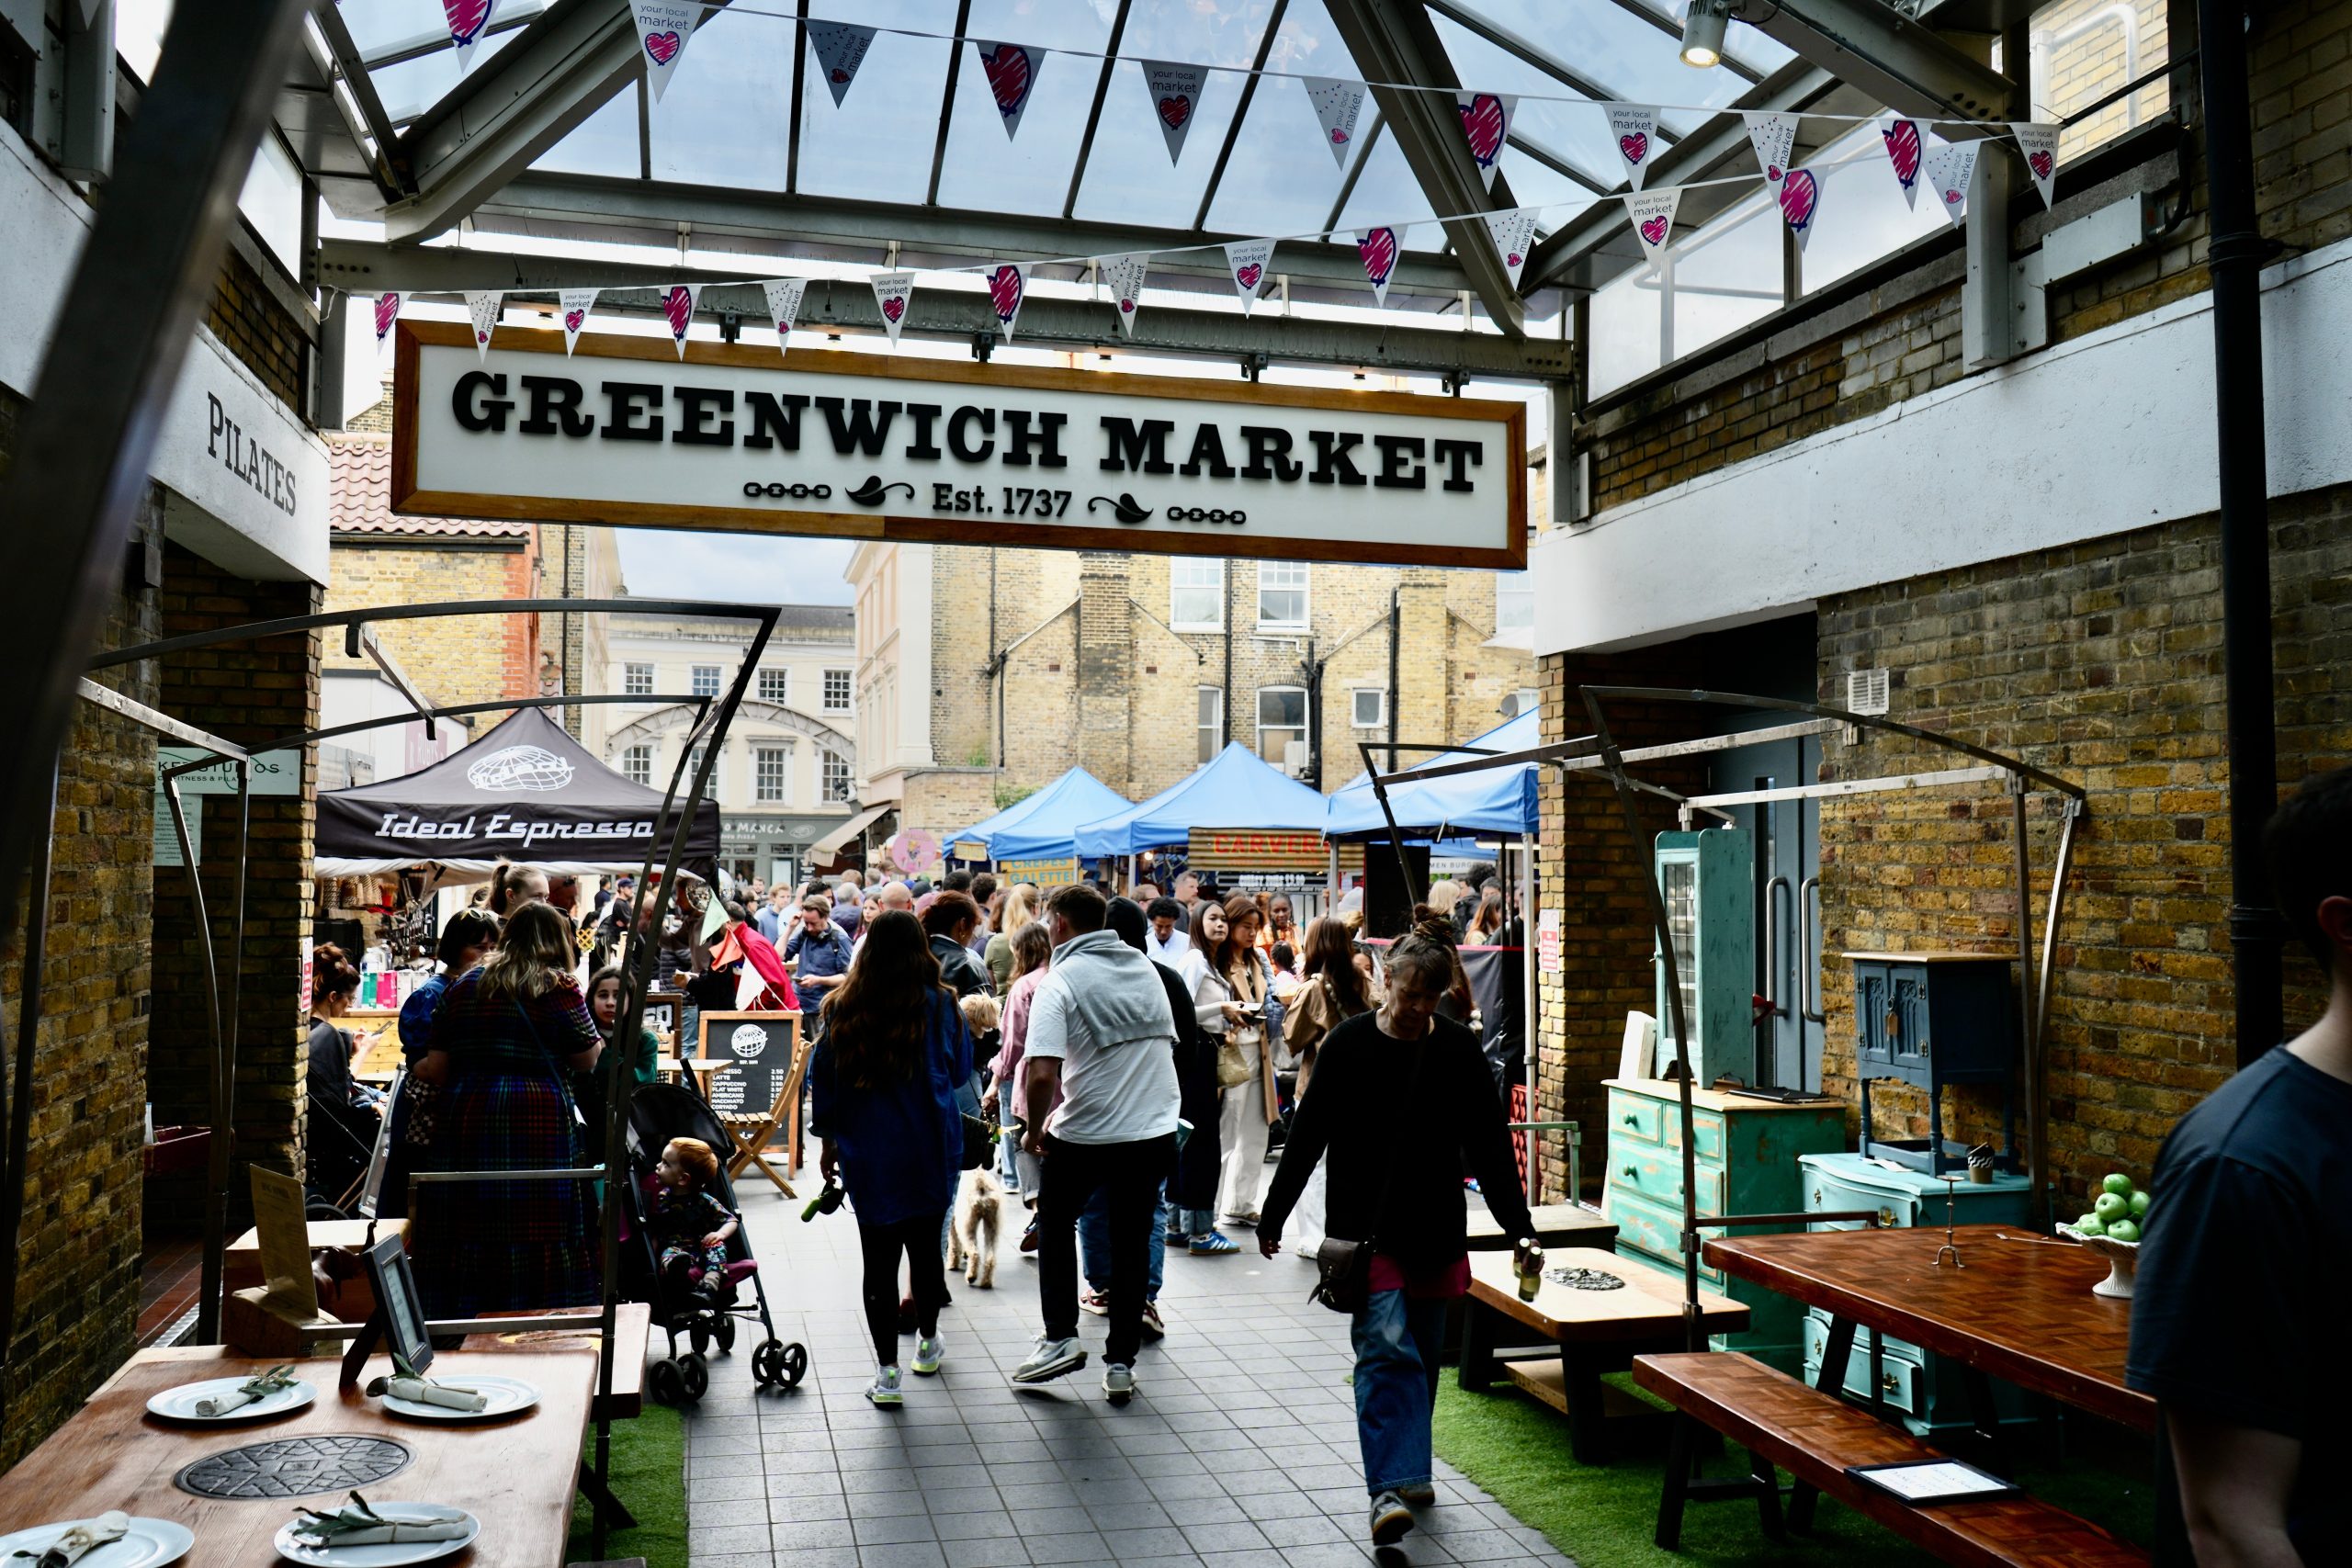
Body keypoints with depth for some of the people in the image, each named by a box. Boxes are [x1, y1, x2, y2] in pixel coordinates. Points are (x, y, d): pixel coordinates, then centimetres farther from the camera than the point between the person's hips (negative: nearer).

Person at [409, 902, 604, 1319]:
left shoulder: (462, 986, 12)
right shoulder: (559, 987, -1)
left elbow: (437, 1067, 12)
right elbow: (588, 1059, 3)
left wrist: (419, 1069, 32)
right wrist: (599, 1042, 22)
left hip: (464, 1116, 4)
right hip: (538, 1123, -4)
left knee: (466, 1232, 7)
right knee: (538, 1231, 0)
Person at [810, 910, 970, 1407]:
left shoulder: (844, 1008, -3)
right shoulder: (941, 1004, -6)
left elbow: (823, 1077, 4)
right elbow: (961, 1069, 5)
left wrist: (827, 1137, 15)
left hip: (867, 1153, 0)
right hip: (932, 1148, 0)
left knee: (879, 1256, 3)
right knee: (925, 1246, 16)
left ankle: (887, 1374, 3)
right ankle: (928, 1345, 34)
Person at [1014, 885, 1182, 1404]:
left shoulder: (1061, 981, -13)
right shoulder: (1144, 967, 6)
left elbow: (1041, 1073, -25)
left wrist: (1035, 1130, -6)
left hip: (1088, 1134, -4)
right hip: (1156, 1127, 5)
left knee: (1056, 1222, 21)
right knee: (1132, 1241, 14)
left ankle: (1061, 1338, 16)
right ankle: (1121, 1364, 19)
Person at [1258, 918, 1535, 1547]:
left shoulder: (1459, 1049, 0)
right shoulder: (1348, 1045, -6)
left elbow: (1490, 1146, 4)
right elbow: (1307, 1137, -1)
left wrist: (1518, 1226, 0)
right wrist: (1273, 1216, 3)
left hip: (1435, 1230, 3)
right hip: (1367, 1229, -3)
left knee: (1422, 1355, 13)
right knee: (1385, 1348, -14)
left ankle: (1409, 1469, 29)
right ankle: (1389, 1490, -16)